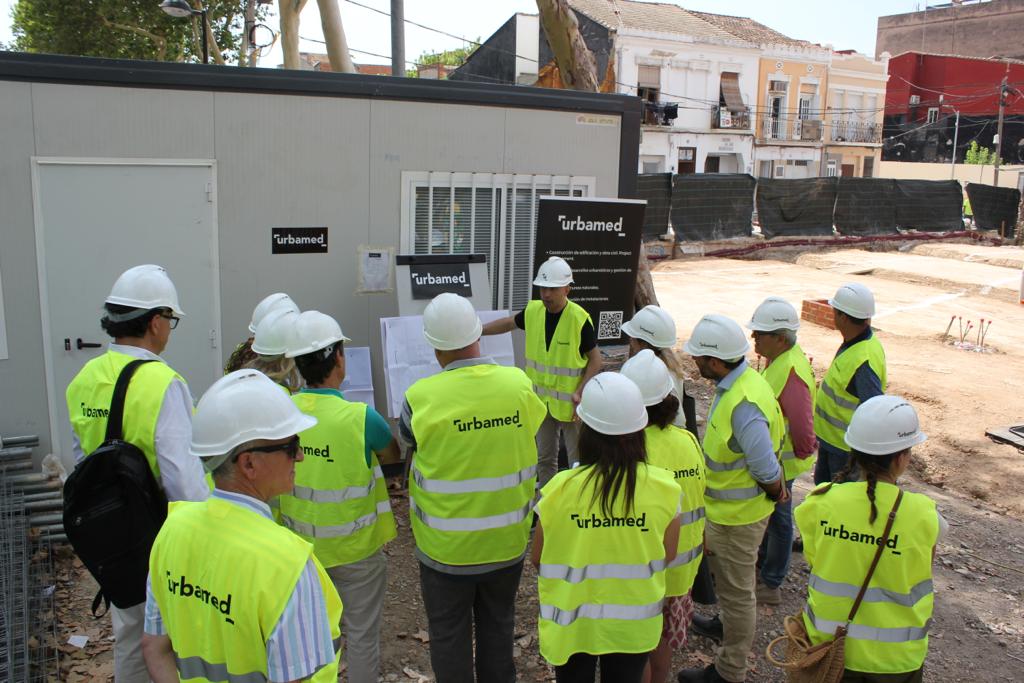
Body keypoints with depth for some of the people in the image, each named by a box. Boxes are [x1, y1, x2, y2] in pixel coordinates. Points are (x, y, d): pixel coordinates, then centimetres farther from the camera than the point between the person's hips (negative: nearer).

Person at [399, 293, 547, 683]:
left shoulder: (422, 397, -21)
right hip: (507, 542, 3)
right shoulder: (520, 385, -14)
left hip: (446, 548, -2)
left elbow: (405, 443, -2)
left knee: (449, 635, 18)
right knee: (498, 627, 24)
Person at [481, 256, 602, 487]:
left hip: (569, 402, -5)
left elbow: (595, 359, -12)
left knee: (577, 457, 6)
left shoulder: (579, 319, -20)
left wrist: (580, 392, -20)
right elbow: (508, 323, 14)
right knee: (545, 456, 20)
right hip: (541, 398, 5)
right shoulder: (533, 311, -5)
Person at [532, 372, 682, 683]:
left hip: (573, 623, -1)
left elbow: (537, 559, -9)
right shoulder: (664, 487, -19)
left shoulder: (560, 489, -24)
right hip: (633, 622, 1)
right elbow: (668, 555, -4)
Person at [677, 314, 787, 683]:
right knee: (728, 580, 30)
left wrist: (776, 493, -9)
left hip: (737, 515, -9)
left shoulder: (743, 405, -34)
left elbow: (767, 472, -29)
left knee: (736, 590, 9)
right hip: (725, 507, 10)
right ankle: (730, 625, 55)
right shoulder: (738, 381, -3)